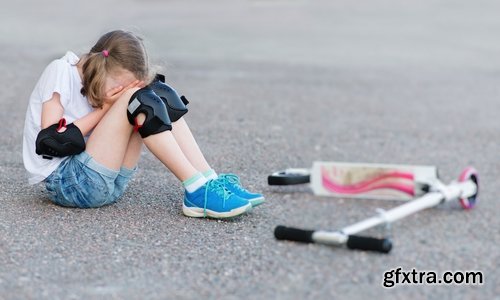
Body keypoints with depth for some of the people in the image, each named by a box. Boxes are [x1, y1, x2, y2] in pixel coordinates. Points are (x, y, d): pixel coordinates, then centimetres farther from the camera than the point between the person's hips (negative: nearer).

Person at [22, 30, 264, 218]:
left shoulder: (95, 83, 11)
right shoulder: (61, 72, -10)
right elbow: (52, 142, -17)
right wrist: (104, 109, -12)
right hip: (66, 183, -8)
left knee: (157, 95, -5)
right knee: (136, 101, -25)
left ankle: (210, 181, -16)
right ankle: (197, 191, -28)